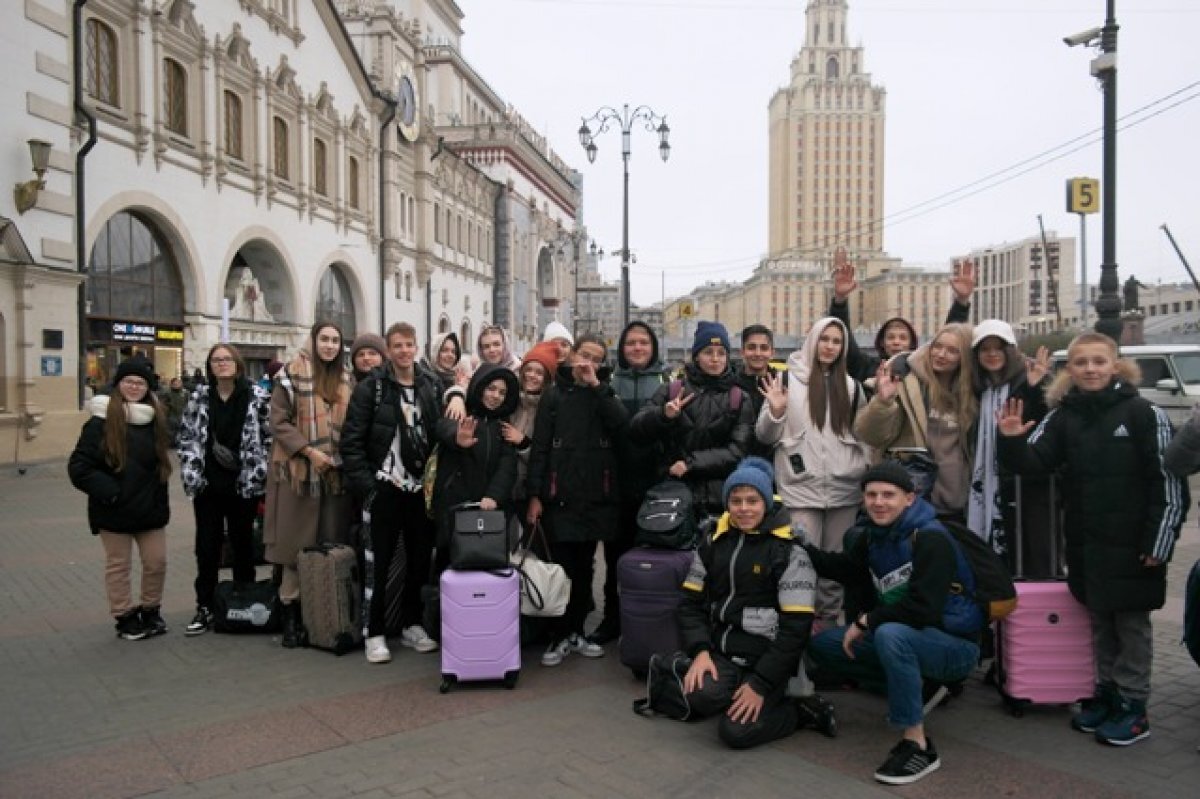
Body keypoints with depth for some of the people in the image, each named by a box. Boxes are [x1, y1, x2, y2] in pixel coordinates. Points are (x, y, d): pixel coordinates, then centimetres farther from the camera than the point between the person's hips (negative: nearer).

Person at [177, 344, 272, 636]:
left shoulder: (257, 397, -4)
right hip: (207, 484, 2)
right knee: (207, 546, 6)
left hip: (244, 484, -2)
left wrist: (259, 473, -6)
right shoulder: (199, 398, 5)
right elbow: (186, 437, 8)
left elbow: (269, 436, -3)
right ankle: (204, 608, 15)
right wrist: (191, 474, 0)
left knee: (242, 544, 10)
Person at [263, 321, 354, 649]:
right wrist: (309, 451, -15)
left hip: (336, 472, 4)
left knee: (332, 545, 5)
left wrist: (345, 455, 4)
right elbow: (278, 421, -8)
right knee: (298, 544, 0)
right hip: (299, 471, -4)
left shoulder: (345, 380, 12)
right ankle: (292, 612, 10)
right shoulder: (292, 376, -4)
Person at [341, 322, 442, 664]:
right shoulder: (371, 388, -4)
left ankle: (411, 625, 26)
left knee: (420, 560, 10)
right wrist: (365, 485, -12)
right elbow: (351, 441, -7)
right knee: (378, 563, 3)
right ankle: (375, 633, 14)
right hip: (384, 488, -4)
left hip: (421, 488, 4)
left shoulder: (432, 386, 7)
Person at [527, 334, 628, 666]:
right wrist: (534, 495, -9)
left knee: (584, 568, 11)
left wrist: (595, 385, -11)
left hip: (596, 496, 3)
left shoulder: (605, 393, 10)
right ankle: (559, 636, 12)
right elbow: (540, 447, -2)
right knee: (561, 567, 1)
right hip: (560, 496, -2)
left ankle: (576, 631, 23)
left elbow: (622, 424, -11)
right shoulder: (554, 394, 3)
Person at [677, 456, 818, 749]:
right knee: (702, 696, -27)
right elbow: (691, 602, 8)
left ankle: (798, 710, 7)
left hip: (766, 657, -3)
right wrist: (700, 651, -9)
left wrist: (760, 683, -14)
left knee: (735, 731, -18)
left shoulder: (789, 552, -8)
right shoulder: (713, 543, 6)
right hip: (721, 650, 3)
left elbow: (796, 626, -12)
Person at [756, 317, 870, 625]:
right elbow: (765, 436, 0)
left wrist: (866, 475, 5)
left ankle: (829, 619, 24)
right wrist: (775, 411, -19)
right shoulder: (788, 378, 0)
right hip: (802, 487, -3)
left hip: (845, 487, 4)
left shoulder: (850, 385, 11)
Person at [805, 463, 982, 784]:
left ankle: (918, 745, -25)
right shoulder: (874, 534, 2)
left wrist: (866, 620, -19)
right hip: (905, 636, 8)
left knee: (890, 634, -38)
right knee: (822, 644, 1)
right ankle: (915, 685, 6)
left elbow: (923, 609, -29)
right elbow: (848, 571, 17)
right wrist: (801, 548, 4)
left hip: (954, 644, -8)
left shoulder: (931, 538, -21)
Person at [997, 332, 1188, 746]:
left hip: (1132, 543, -4)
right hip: (1085, 543, 4)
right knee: (1100, 620, 16)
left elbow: (1169, 481, -10)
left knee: (1131, 622, 8)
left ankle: (1133, 705, 20)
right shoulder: (1063, 416, 3)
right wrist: (1012, 442, -25)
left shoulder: (1144, 413, -10)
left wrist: (1159, 541, -13)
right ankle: (1106, 692, 30)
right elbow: (1033, 461, -4)